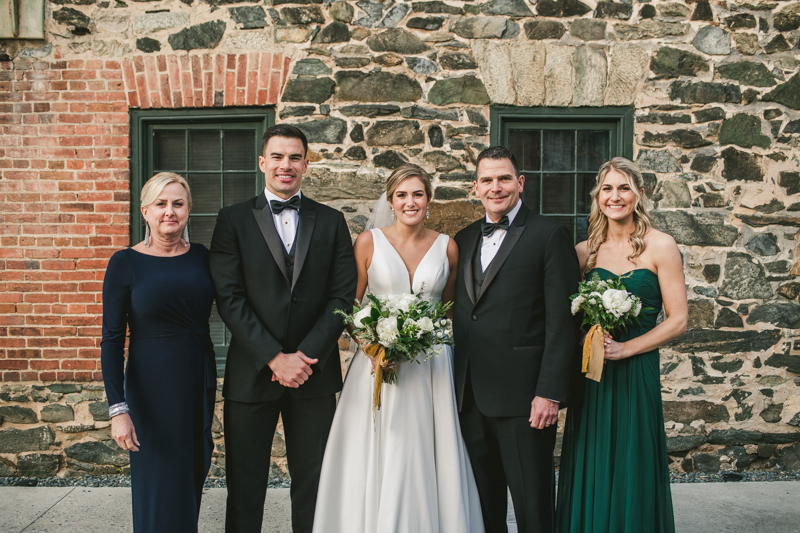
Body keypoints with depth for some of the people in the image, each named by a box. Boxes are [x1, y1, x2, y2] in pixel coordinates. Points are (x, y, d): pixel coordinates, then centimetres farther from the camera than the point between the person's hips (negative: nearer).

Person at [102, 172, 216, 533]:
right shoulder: (125, 263, -8)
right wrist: (118, 409, -17)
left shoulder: (202, 256, 2)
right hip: (152, 386, -4)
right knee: (161, 487, 5)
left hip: (200, 381, 4)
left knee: (194, 475, 17)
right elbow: (112, 340, -10)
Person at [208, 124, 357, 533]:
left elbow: (343, 296, 0)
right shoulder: (234, 219, 3)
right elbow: (229, 297, -6)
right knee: (245, 485, 9)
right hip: (251, 373, -1)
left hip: (314, 375, 1)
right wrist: (275, 358, -13)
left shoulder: (331, 222, 7)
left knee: (312, 484, 10)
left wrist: (306, 357, -10)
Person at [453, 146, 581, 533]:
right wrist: (453, 381, 9)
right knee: (483, 502, 17)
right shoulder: (464, 239, 14)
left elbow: (562, 321, -9)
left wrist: (550, 392, -15)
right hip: (470, 396, 6)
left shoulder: (549, 235, -4)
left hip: (523, 397, -5)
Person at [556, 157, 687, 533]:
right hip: (590, 373, 3)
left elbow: (677, 320, -6)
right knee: (589, 473, 10)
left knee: (630, 472, 6)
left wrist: (625, 348, -15)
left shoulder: (660, 246, -3)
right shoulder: (585, 251, 6)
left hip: (636, 371, -3)